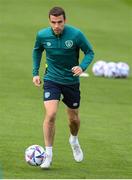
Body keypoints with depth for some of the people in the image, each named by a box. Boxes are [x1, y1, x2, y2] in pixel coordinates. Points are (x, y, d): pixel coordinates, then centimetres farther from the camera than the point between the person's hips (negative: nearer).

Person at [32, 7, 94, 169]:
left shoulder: (76, 34, -17)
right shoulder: (42, 35, -11)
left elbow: (89, 52, -5)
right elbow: (37, 51, 11)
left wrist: (82, 67, -24)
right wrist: (35, 73, 8)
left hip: (71, 81, 1)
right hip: (51, 80, -1)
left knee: (74, 118, 14)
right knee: (50, 114, -19)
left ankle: (74, 140, 49)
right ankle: (48, 155, -10)